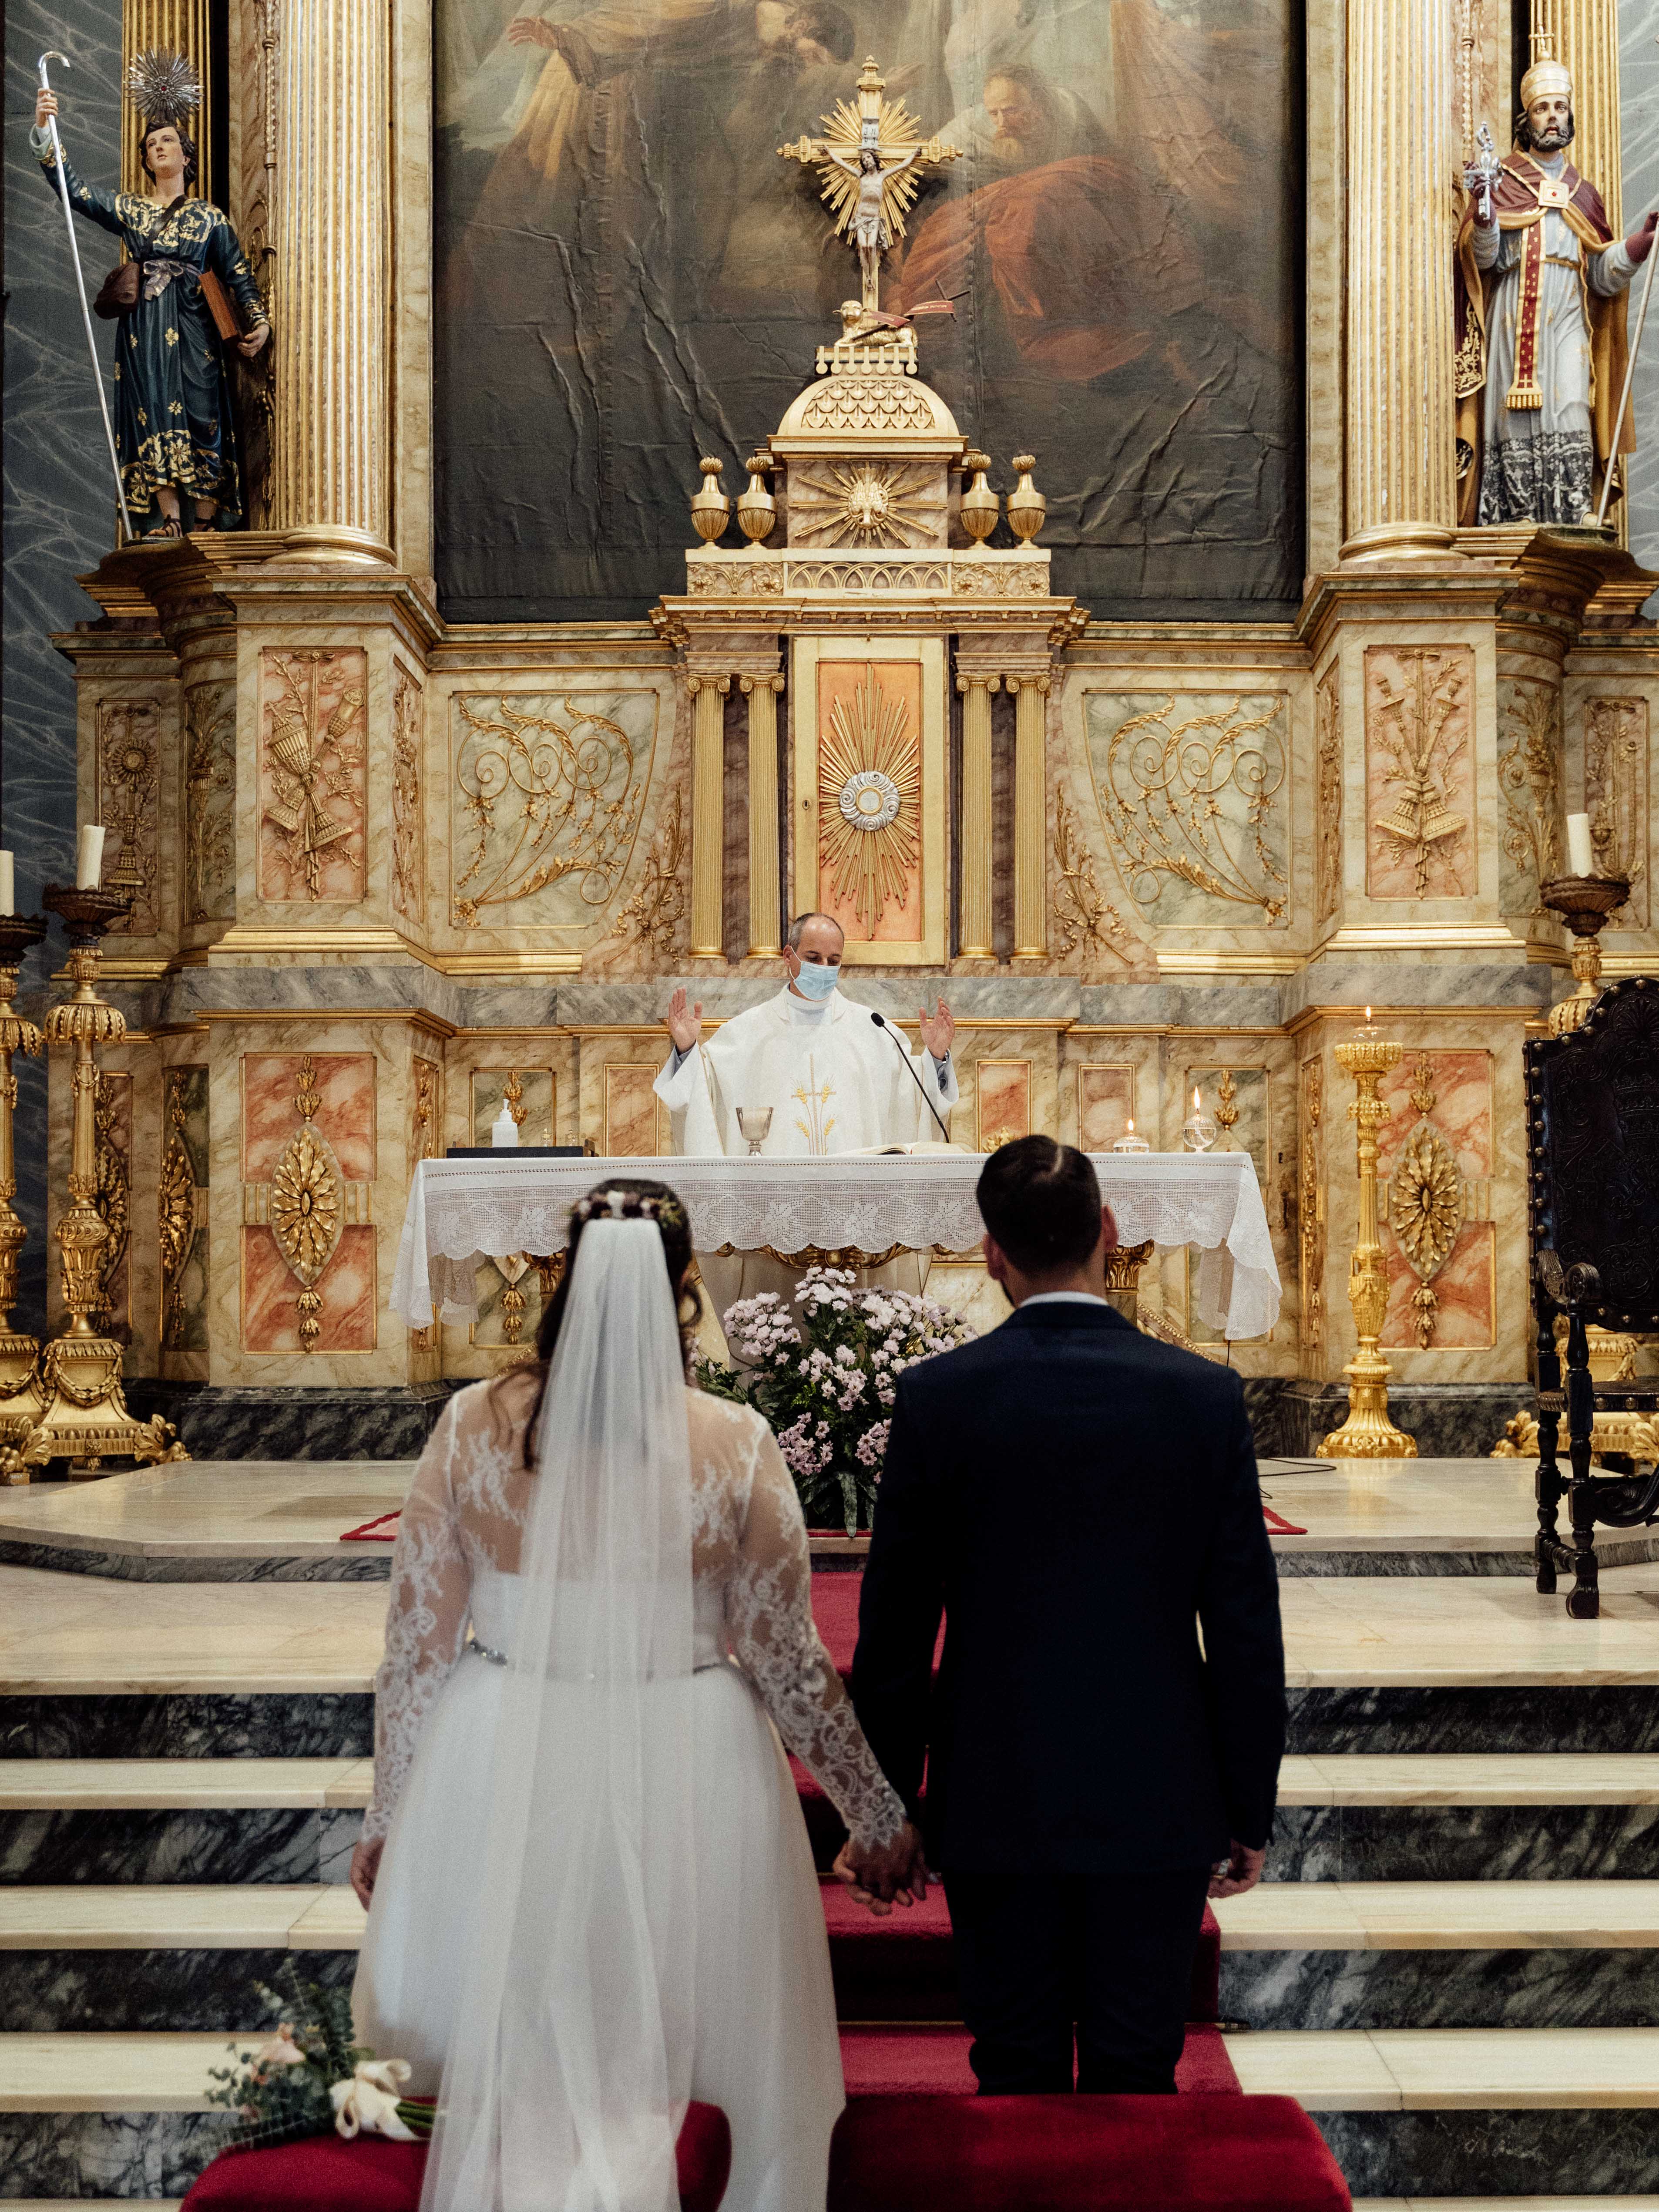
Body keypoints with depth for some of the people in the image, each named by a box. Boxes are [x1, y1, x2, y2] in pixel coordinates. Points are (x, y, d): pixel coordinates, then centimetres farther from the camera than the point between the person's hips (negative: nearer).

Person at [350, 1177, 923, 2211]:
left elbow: (417, 1642, -1)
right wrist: (879, 1817, 8)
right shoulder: (736, 1443, -10)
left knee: (509, 2085, 20)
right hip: (681, 1779, -1)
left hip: (502, 1777, 1)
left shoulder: (472, 1425, -7)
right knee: (630, 2109, 18)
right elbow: (789, 1662, -5)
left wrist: (390, 1816, 12)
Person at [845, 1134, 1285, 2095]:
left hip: (996, 1801, 0)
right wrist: (1249, 1813, 7)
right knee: (1138, 2081, 12)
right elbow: (1248, 1629, -3)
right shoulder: (1206, 1395, -7)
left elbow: (894, 1627, -3)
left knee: (1016, 2078, 12)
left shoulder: (938, 1395, -9)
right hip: (1158, 1801, 1)